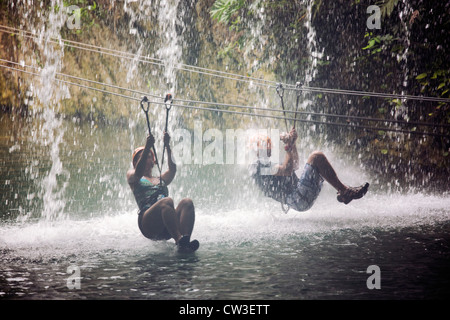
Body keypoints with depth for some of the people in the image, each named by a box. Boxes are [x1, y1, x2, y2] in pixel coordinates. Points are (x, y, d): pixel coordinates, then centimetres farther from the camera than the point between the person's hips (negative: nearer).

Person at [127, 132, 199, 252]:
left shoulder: (161, 180, 34)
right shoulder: (132, 177, 23)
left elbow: (172, 169, 13)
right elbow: (138, 172, -2)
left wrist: (167, 146, -1)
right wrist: (147, 147, -14)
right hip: (147, 224, -4)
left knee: (187, 202, -25)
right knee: (167, 201, -34)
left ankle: (186, 238, -49)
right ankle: (179, 240, -54)